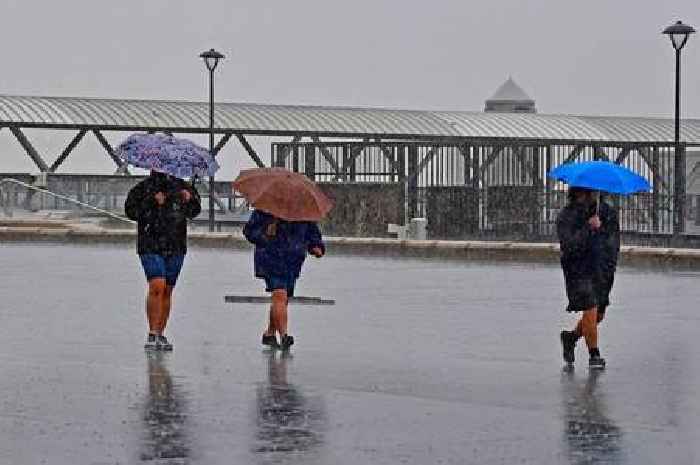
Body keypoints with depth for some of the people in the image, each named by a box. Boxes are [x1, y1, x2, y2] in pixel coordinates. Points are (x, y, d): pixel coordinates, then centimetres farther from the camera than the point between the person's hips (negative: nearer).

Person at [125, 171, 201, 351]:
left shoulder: (180, 186, 10)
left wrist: (189, 199, -6)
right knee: (157, 286, -18)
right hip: (151, 246, -4)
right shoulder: (142, 188, 2)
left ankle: (161, 335, 16)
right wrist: (151, 202, -20)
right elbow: (131, 211, -9)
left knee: (167, 291, 7)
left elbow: (195, 211, 15)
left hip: (176, 248, 4)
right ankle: (152, 334, -14)